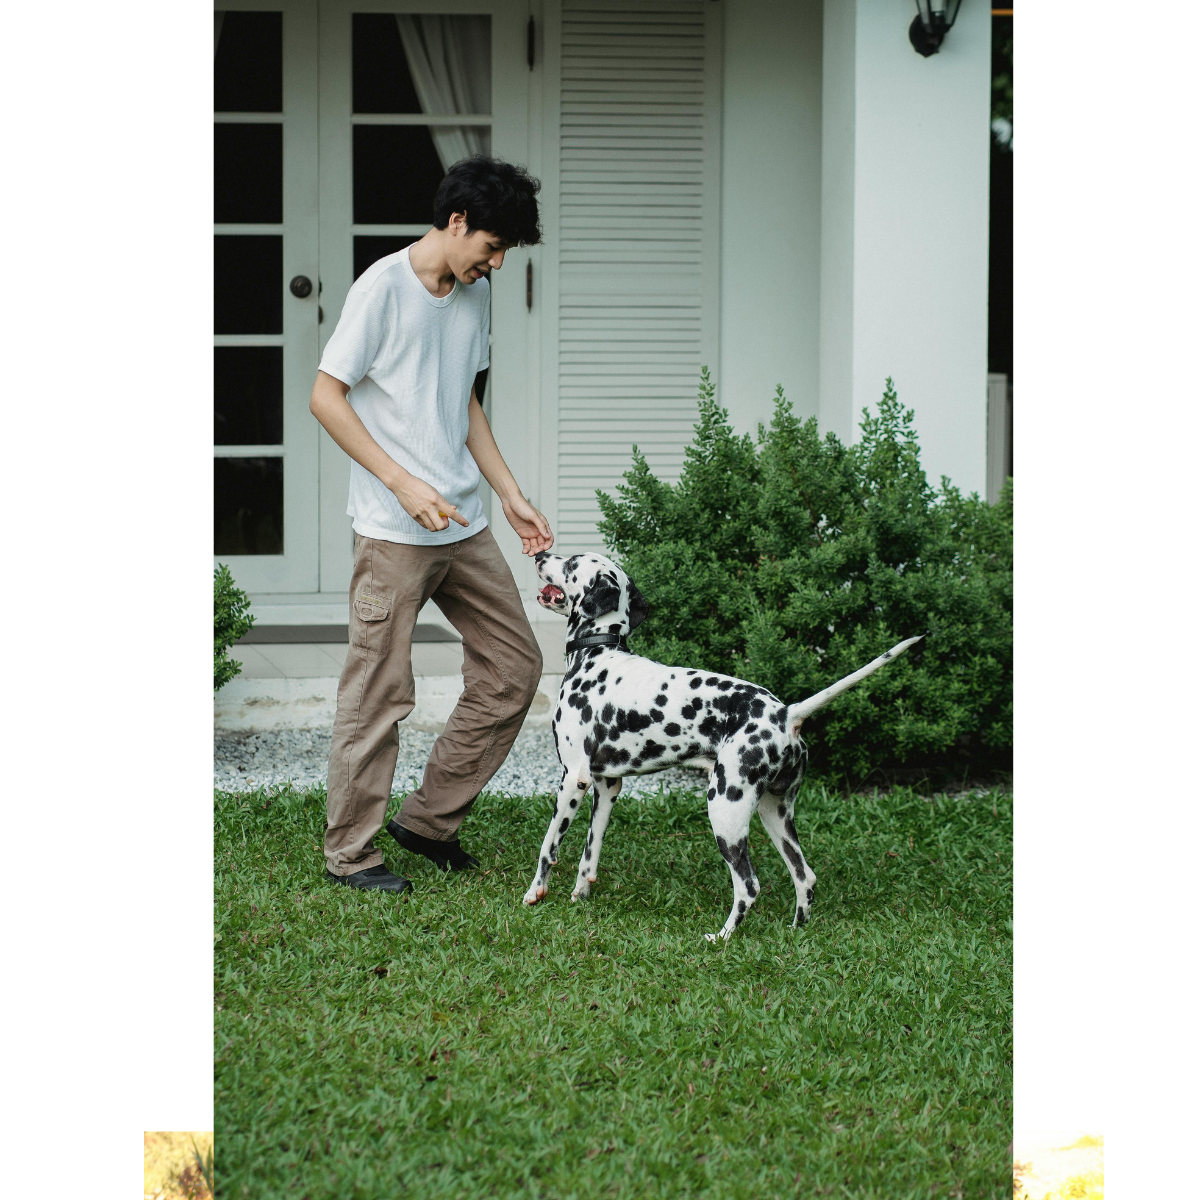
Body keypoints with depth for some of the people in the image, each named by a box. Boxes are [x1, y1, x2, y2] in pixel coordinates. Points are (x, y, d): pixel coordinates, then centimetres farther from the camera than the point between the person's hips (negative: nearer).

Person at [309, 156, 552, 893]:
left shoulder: (475, 294, 12)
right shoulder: (384, 287, -11)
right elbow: (326, 398, -12)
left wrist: (512, 497, 15)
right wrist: (402, 483, -18)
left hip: (463, 526, 8)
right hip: (393, 531, -8)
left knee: (515, 667, 8)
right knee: (379, 693, -4)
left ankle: (430, 818, 19)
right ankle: (351, 852, 9)